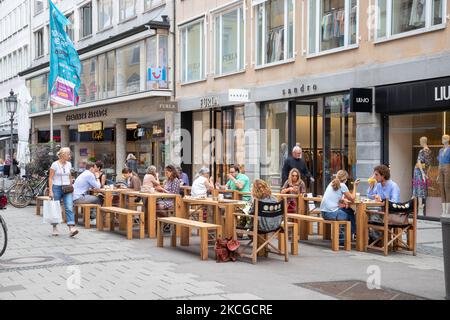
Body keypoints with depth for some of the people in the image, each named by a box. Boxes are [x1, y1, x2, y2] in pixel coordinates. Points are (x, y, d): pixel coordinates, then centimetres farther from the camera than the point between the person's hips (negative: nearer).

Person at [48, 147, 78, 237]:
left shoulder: (69, 164, 8)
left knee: (69, 208, -10)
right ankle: (55, 228, 22)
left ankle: (71, 229, -19)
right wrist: (50, 191, -14)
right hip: (57, 188, -4)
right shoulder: (55, 164, -7)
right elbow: (50, 178, -8)